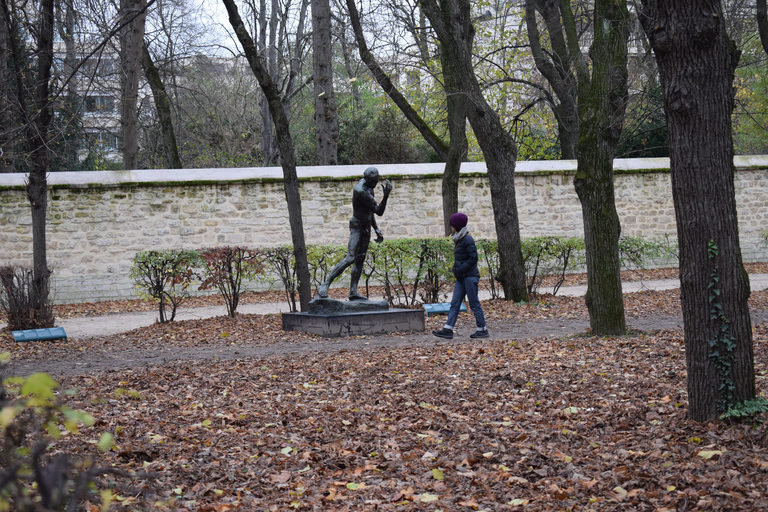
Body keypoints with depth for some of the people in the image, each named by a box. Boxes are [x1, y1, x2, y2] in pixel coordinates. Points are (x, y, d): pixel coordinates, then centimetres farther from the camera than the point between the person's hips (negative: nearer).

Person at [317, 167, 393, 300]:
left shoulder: (369, 187, 7)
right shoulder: (360, 190, -24)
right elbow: (379, 211, -24)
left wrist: (376, 229, 18)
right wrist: (386, 196, -36)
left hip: (366, 226, 9)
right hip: (357, 225, -9)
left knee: (360, 259, 6)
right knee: (350, 258, -18)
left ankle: (353, 292, 6)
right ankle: (325, 286, -17)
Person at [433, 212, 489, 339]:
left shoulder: (467, 239, -15)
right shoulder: (459, 239, 14)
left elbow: (473, 258, -19)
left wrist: (460, 269, -18)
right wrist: (457, 269, 11)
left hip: (470, 276, -10)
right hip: (461, 278, 10)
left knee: (474, 304, -2)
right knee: (455, 304, 5)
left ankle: (482, 330, 6)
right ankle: (448, 330, 3)